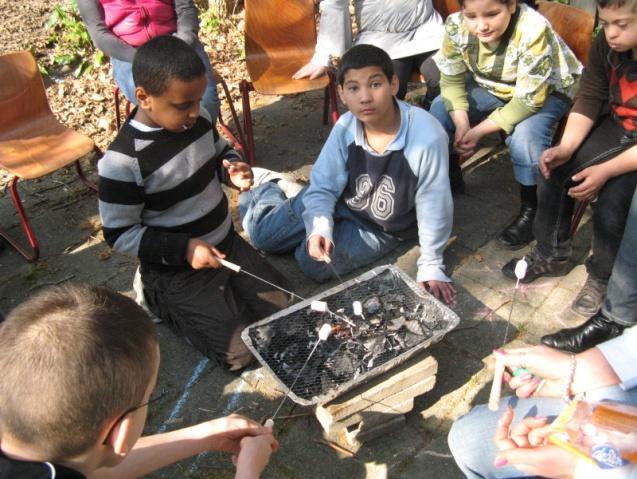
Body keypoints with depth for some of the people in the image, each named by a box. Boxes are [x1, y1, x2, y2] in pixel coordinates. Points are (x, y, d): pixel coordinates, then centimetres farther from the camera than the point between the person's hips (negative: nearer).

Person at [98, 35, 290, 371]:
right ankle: (161, 301, 10)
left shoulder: (198, 118, -6)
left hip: (227, 243, 7)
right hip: (176, 270, -6)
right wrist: (183, 248, -26)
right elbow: (120, 234, -17)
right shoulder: (123, 160, -25)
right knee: (240, 351, -8)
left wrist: (234, 170, -9)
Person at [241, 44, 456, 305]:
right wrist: (319, 229, -33)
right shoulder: (345, 128, -23)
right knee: (261, 234, 2)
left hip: (382, 228, -2)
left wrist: (431, 267, -14)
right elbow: (323, 188, -14)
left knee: (313, 262, -17)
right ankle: (266, 187, 36)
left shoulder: (427, 137, -34)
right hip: (339, 202, 2)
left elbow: (434, 207, -23)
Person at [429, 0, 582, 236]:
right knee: (440, 108, -9)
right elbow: (451, 78, -11)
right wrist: (462, 124, -24)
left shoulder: (533, 31, -36)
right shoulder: (456, 25, -22)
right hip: (492, 86, 6)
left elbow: (528, 100, -32)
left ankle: (530, 209, -10)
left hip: (546, 92, -5)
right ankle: (449, 177, 14)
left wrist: (479, 131, -31)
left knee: (524, 134, -32)